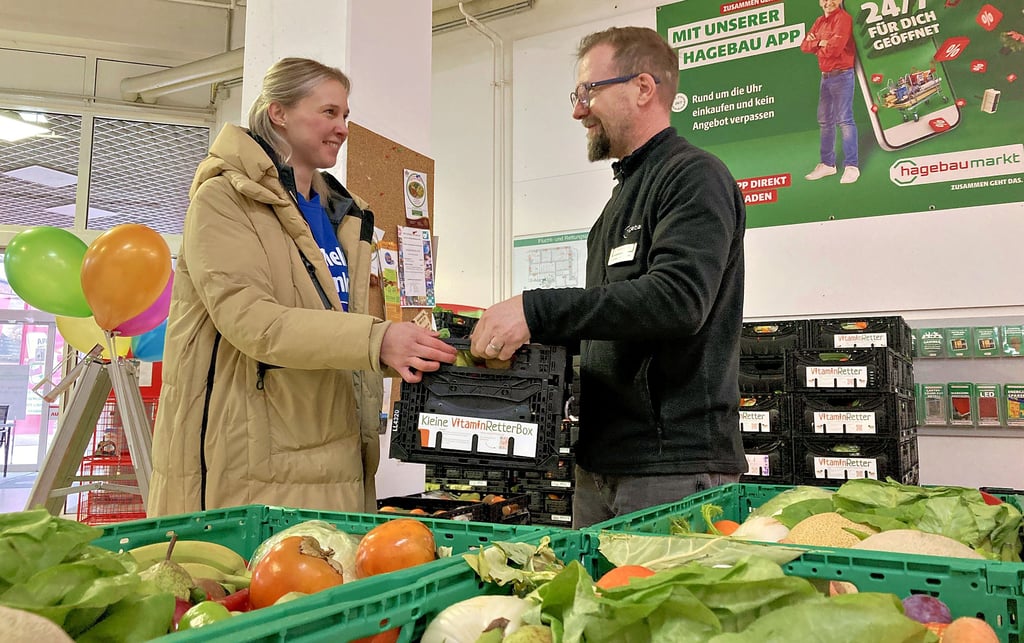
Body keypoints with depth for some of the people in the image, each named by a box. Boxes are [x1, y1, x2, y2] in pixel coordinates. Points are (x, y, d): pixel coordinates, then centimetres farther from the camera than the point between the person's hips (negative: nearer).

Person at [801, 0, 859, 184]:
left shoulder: (843, 18, -10)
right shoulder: (819, 22, 15)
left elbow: (835, 48, -20)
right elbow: (805, 45, 6)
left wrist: (817, 45, -2)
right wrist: (820, 43, -11)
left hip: (841, 75, -8)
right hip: (825, 76, 8)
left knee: (844, 120, -11)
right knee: (825, 120, 11)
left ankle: (851, 166, -11)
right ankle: (827, 163, 19)